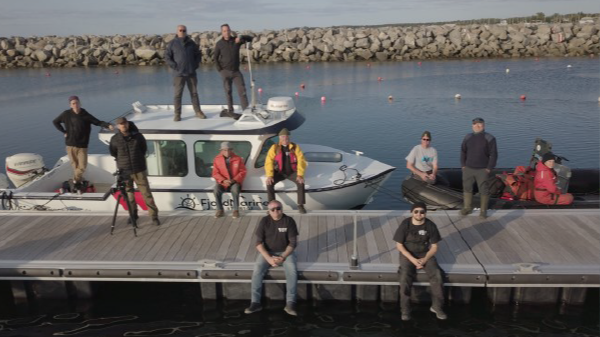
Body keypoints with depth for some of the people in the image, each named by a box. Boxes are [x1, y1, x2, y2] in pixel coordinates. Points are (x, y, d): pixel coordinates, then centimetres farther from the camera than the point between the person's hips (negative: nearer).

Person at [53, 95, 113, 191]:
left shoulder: (86, 115, -4)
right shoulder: (66, 114, -3)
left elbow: (98, 122, -8)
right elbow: (55, 122, 10)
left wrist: (108, 125, -27)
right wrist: (64, 132, 2)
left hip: (82, 146, 0)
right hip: (70, 145, 0)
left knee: (82, 166, -3)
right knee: (75, 165, 6)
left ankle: (76, 180, 20)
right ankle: (78, 181, 22)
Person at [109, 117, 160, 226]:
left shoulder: (137, 136, -4)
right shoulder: (115, 139, -4)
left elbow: (144, 149, 13)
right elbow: (113, 153, 13)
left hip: (139, 170, -1)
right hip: (124, 171, 1)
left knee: (146, 193, 0)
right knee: (129, 194, 11)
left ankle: (154, 216, 6)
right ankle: (133, 214, 28)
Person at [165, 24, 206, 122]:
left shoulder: (191, 43, 7)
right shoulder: (172, 43, -1)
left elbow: (198, 55, 17)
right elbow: (167, 57, 0)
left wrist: (196, 64, 4)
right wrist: (174, 66, -10)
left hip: (191, 73, 3)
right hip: (178, 74, -2)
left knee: (194, 93, 8)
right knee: (178, 94, -1)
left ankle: (198, 111, 17)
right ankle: (177, 114, 5)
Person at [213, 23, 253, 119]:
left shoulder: (236, 40, 1)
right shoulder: (219, 43, -2)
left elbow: (250, 38, -4)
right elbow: (215, 57, 5)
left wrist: (241, 37, -23)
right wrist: (219, 69, -2)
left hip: (236, 71, 1)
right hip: (225, 72, -1)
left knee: (242, 89, -5)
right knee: (228, 91, 3)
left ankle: (246, 110, -4)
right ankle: (230, 111, 11)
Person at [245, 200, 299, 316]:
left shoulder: (289, 221, -9)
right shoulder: (264, 221, -7)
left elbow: (293, 242, -8)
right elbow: (259, 242, -9)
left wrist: (283, 257, -22)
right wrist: (269, 258, -22)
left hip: (285, 252, -1)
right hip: (267, 252, 1)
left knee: (292, 271, -29)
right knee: (257, 270, -26)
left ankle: (290, 303, -28)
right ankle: (255, 302, -21)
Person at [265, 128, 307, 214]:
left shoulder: (295, 147, -6)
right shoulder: (274, 148, -6)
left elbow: (301, 161, -13)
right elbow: (269, 162, -12)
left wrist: (300, 175, -27)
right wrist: (269, 175, -25)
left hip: (292, 172, 0)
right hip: (280, 172, 1)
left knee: (301, 182, -30)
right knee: (269, 183, -26)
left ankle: (300, 205, -17)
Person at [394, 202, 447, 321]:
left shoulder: (431, 226, -10)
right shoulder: (405, 224, -15)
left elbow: (434, 247, -3)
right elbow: (399, 245, -10)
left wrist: (424, 260, -19)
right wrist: (413, 260, -20)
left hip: (425, 254, 2)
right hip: (408, 254, -2)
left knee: (437, 275, -22)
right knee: (405, 277, -27)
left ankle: (436, 306, -5)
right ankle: (405, 309, -16)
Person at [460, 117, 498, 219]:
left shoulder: (489, 138, -5)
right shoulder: (468, 137, 7)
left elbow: (493, 154, -5)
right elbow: (463, 152, 13)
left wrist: (489, 168, -10)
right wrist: (463, 165, 5)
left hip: (482, 170, -3)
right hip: (468, 169, 4)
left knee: (484, 190, 0)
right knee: (467, 188, 10)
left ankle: (483, 211, 10)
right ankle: (467, 207, 24)